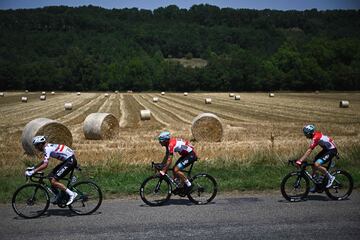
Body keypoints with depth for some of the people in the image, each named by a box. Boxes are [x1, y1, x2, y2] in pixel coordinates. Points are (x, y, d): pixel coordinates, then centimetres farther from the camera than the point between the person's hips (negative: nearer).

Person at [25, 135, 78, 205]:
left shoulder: (47, 149, -14)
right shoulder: (48, 147, 15)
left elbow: (45, 165, -25)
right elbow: (44, 162, 28)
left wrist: (33, 171, -21)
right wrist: (33, 168, 22)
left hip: (70, 160, -10)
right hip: (67, 160, 10)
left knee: (53, 181, -11)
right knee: (51, 176, 11)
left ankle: (71, 194, -9)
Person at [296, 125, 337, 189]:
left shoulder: (315, 138, -27)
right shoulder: (316, 134, -1)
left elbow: (308, 151, -30)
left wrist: (300, 161, -32)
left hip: (331, 150, -10)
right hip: (327, 149, 10)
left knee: (316, 164, -20)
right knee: (314, 163, 8)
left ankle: (330, 177, -2)